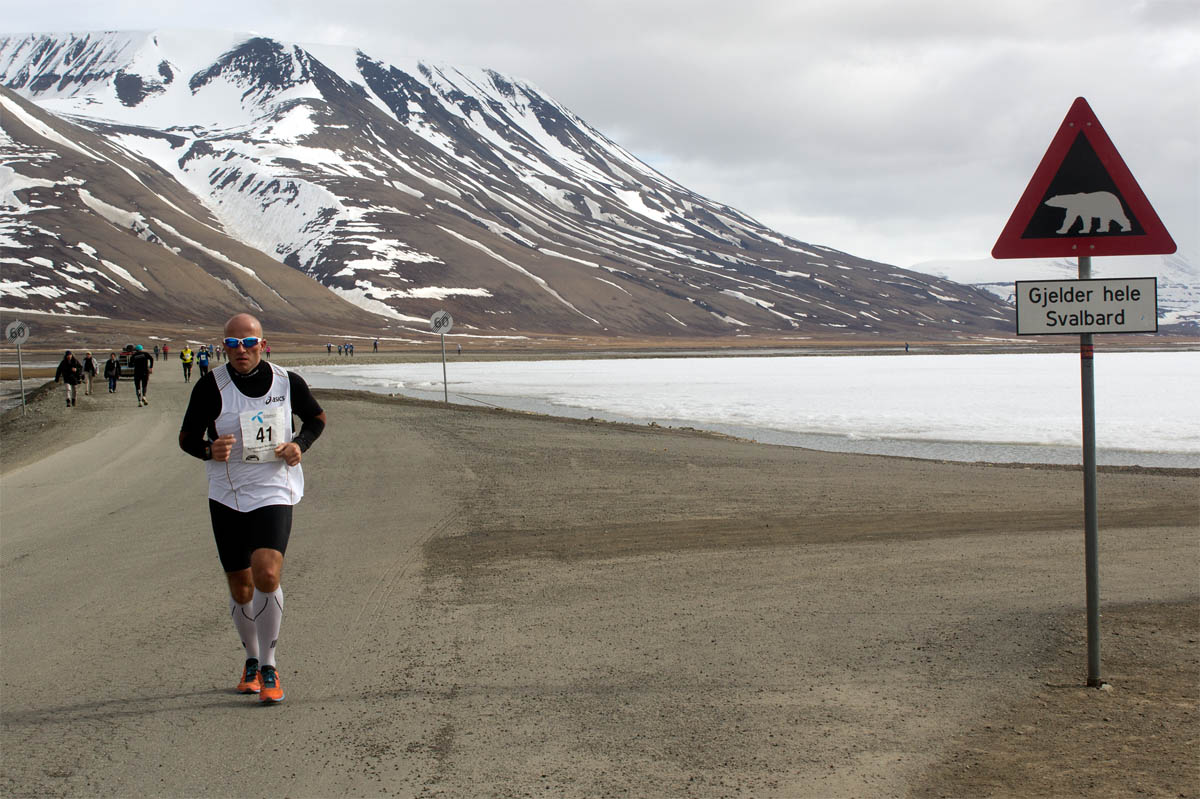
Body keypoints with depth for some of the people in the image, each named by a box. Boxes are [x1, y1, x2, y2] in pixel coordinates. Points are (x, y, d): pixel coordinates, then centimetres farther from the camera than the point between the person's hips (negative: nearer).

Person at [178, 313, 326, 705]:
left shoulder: (287, 382, -4)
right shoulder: (211, 386, -7)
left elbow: (316, 418, 14)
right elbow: (187, 437, 0)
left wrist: (299, 445, -6)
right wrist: (209, 450, -22)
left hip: (274, 492, -1)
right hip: (226, 496, 1)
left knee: (266, 573, -21)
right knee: (240, 588, 8)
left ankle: (268, 668, -7)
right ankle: (251, 661, 34)